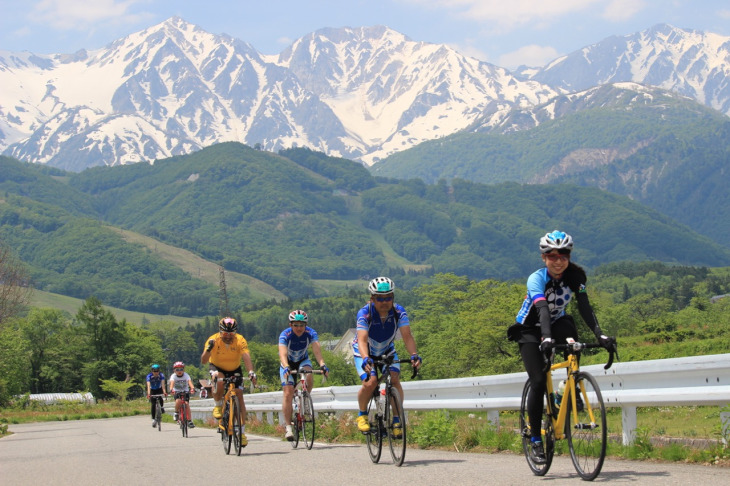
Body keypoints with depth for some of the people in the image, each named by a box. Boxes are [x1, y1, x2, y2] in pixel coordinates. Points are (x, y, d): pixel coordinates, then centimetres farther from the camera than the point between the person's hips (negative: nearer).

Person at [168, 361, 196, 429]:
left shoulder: (186, 375, -14)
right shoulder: (173, 376, -15)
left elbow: (189, 382, -30)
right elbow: (172, 383, -32)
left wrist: (192, 388, -51)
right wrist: (171, 390, -53)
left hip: (185, 392, 0)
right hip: (177, 392, 0)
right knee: (178, 401, -30)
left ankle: (189, 420, -11)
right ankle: (176, 413, -2)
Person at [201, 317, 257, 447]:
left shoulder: (240, 340, -25)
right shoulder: (214, 340, -26)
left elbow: (246, 357, -38)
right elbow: (203, 361, -33)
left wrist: (251, 372, -55)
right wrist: (209, 349, -53)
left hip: (234, 370, 1)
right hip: (217, 367, -1)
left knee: (239, 397, -12)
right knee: (219, 380, -35)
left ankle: (242, 432, -6)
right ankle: (218, 406, -8)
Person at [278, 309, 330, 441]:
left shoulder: (311, 333, -23)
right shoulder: (285, 335, -28)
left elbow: (317, 350, -36)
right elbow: (283, 354, -41)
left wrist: (322, 365, -54)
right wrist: (286, 368, -60)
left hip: (303, 361, 1)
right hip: (288, 363, -1)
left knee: (309, 377, -32)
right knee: (288, 393, -15)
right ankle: (288, 427, -9)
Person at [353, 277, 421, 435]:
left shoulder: (399, 312, -23)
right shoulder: (364, 313, -30)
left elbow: (407, 336, -32)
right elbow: (362, 340, -41)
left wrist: (414, 354, -51)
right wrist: (366, 359, -61)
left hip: (387, 350, 2)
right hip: (365, 352, -2)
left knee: (395, 379, -21)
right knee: (370, 382, -24)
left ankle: (397, 420, -8)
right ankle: (362, 415, 2)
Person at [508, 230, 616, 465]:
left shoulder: (575, 275, -16)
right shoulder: (536, 279, -26)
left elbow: (584, 306, -24)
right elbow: (542, 309, -42)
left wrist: (599, 334, -39)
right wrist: (546, 338, -58)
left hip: (556, 324, 3)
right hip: (530, 330, -3)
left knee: (568, 325, -34)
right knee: (538, 381, -18)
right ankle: (536, 440, -7)